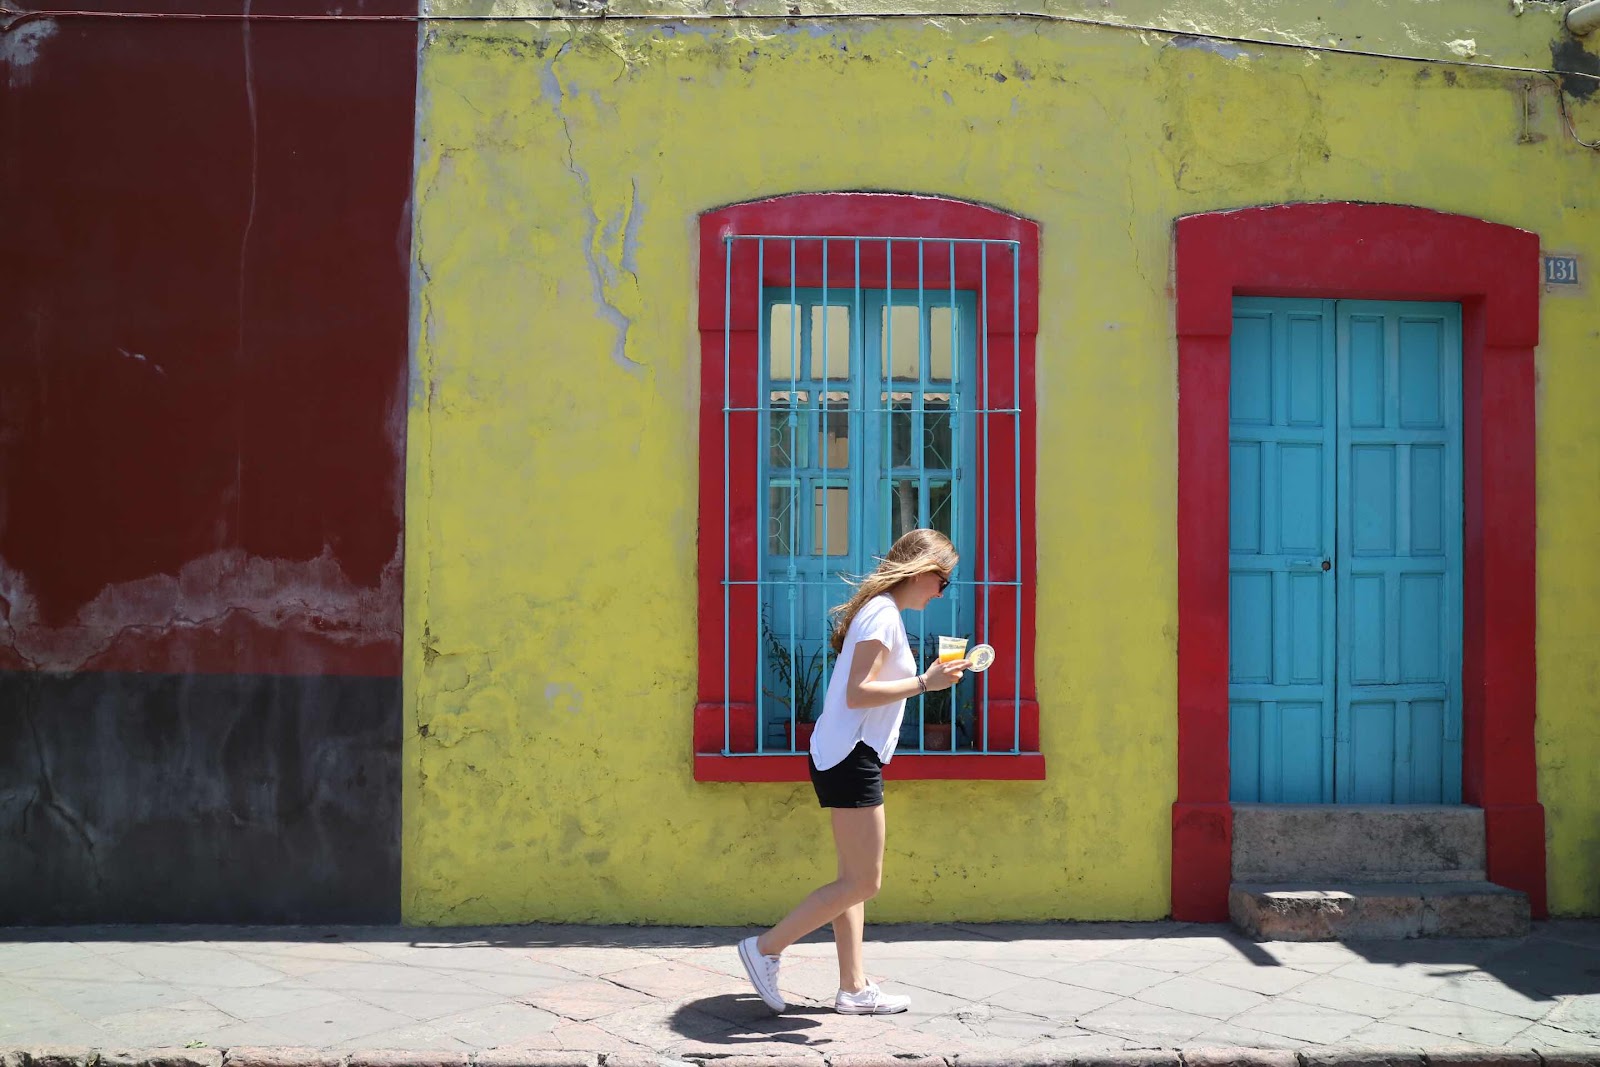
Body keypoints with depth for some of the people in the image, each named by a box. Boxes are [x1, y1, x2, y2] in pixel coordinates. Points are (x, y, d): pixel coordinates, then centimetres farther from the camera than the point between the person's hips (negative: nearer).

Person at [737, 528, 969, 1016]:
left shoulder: (879, 610, 17)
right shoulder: (884, 614, -14)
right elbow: (858, 693, -21)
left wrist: (931, 676, 19)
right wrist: (924, 683, -20)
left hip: (844, 756, 11)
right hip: (850, 758, -11)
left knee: (855, 880, 12)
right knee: (864, 882, -6)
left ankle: (853, 988, 17)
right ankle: (766, 948, -1)